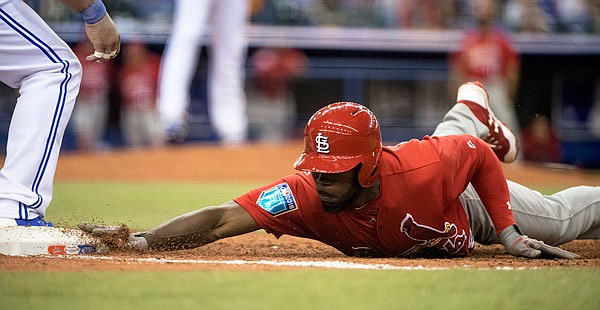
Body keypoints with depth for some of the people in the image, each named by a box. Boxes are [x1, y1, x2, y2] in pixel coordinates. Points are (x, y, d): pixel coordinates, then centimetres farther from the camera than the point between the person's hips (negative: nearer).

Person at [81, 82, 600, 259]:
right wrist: (140, 240, -69)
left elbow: (480, 157, -29)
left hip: (471, 203, -3)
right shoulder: (304, 194, -45)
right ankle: (471, 109, 67)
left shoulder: (419, 169, -49)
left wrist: (508, 234, -28)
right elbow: (221, 219, -55)